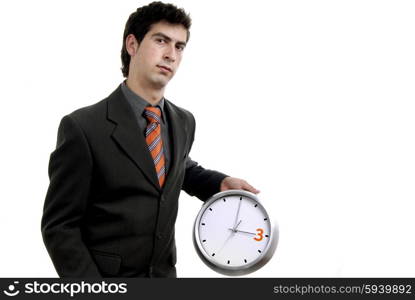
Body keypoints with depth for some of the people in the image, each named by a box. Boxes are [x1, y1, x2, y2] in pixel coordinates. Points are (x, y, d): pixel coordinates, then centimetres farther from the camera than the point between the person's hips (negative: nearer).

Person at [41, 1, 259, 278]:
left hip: (165, 273, 6)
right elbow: (59, 226, -15)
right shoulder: (83, 127, -18)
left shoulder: (184, 122, 1)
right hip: (103, 273, -5)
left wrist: (219, 183, 3)